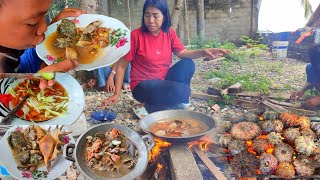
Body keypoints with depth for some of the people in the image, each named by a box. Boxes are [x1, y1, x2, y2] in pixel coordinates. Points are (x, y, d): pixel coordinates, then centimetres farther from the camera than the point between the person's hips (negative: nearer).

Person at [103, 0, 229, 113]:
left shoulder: (169, 33, -2)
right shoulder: (136, 35, -16)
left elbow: (182, 53, -8)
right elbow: (121, 65, -11)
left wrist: (203, 52, -27)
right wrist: (116, 94, -15)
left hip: (164, 80, 5)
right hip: (143, 85, -5)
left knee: (187, 64, -17)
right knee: (182, 91, -27)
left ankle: (176, 102, -3)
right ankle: (152, 106, -2)